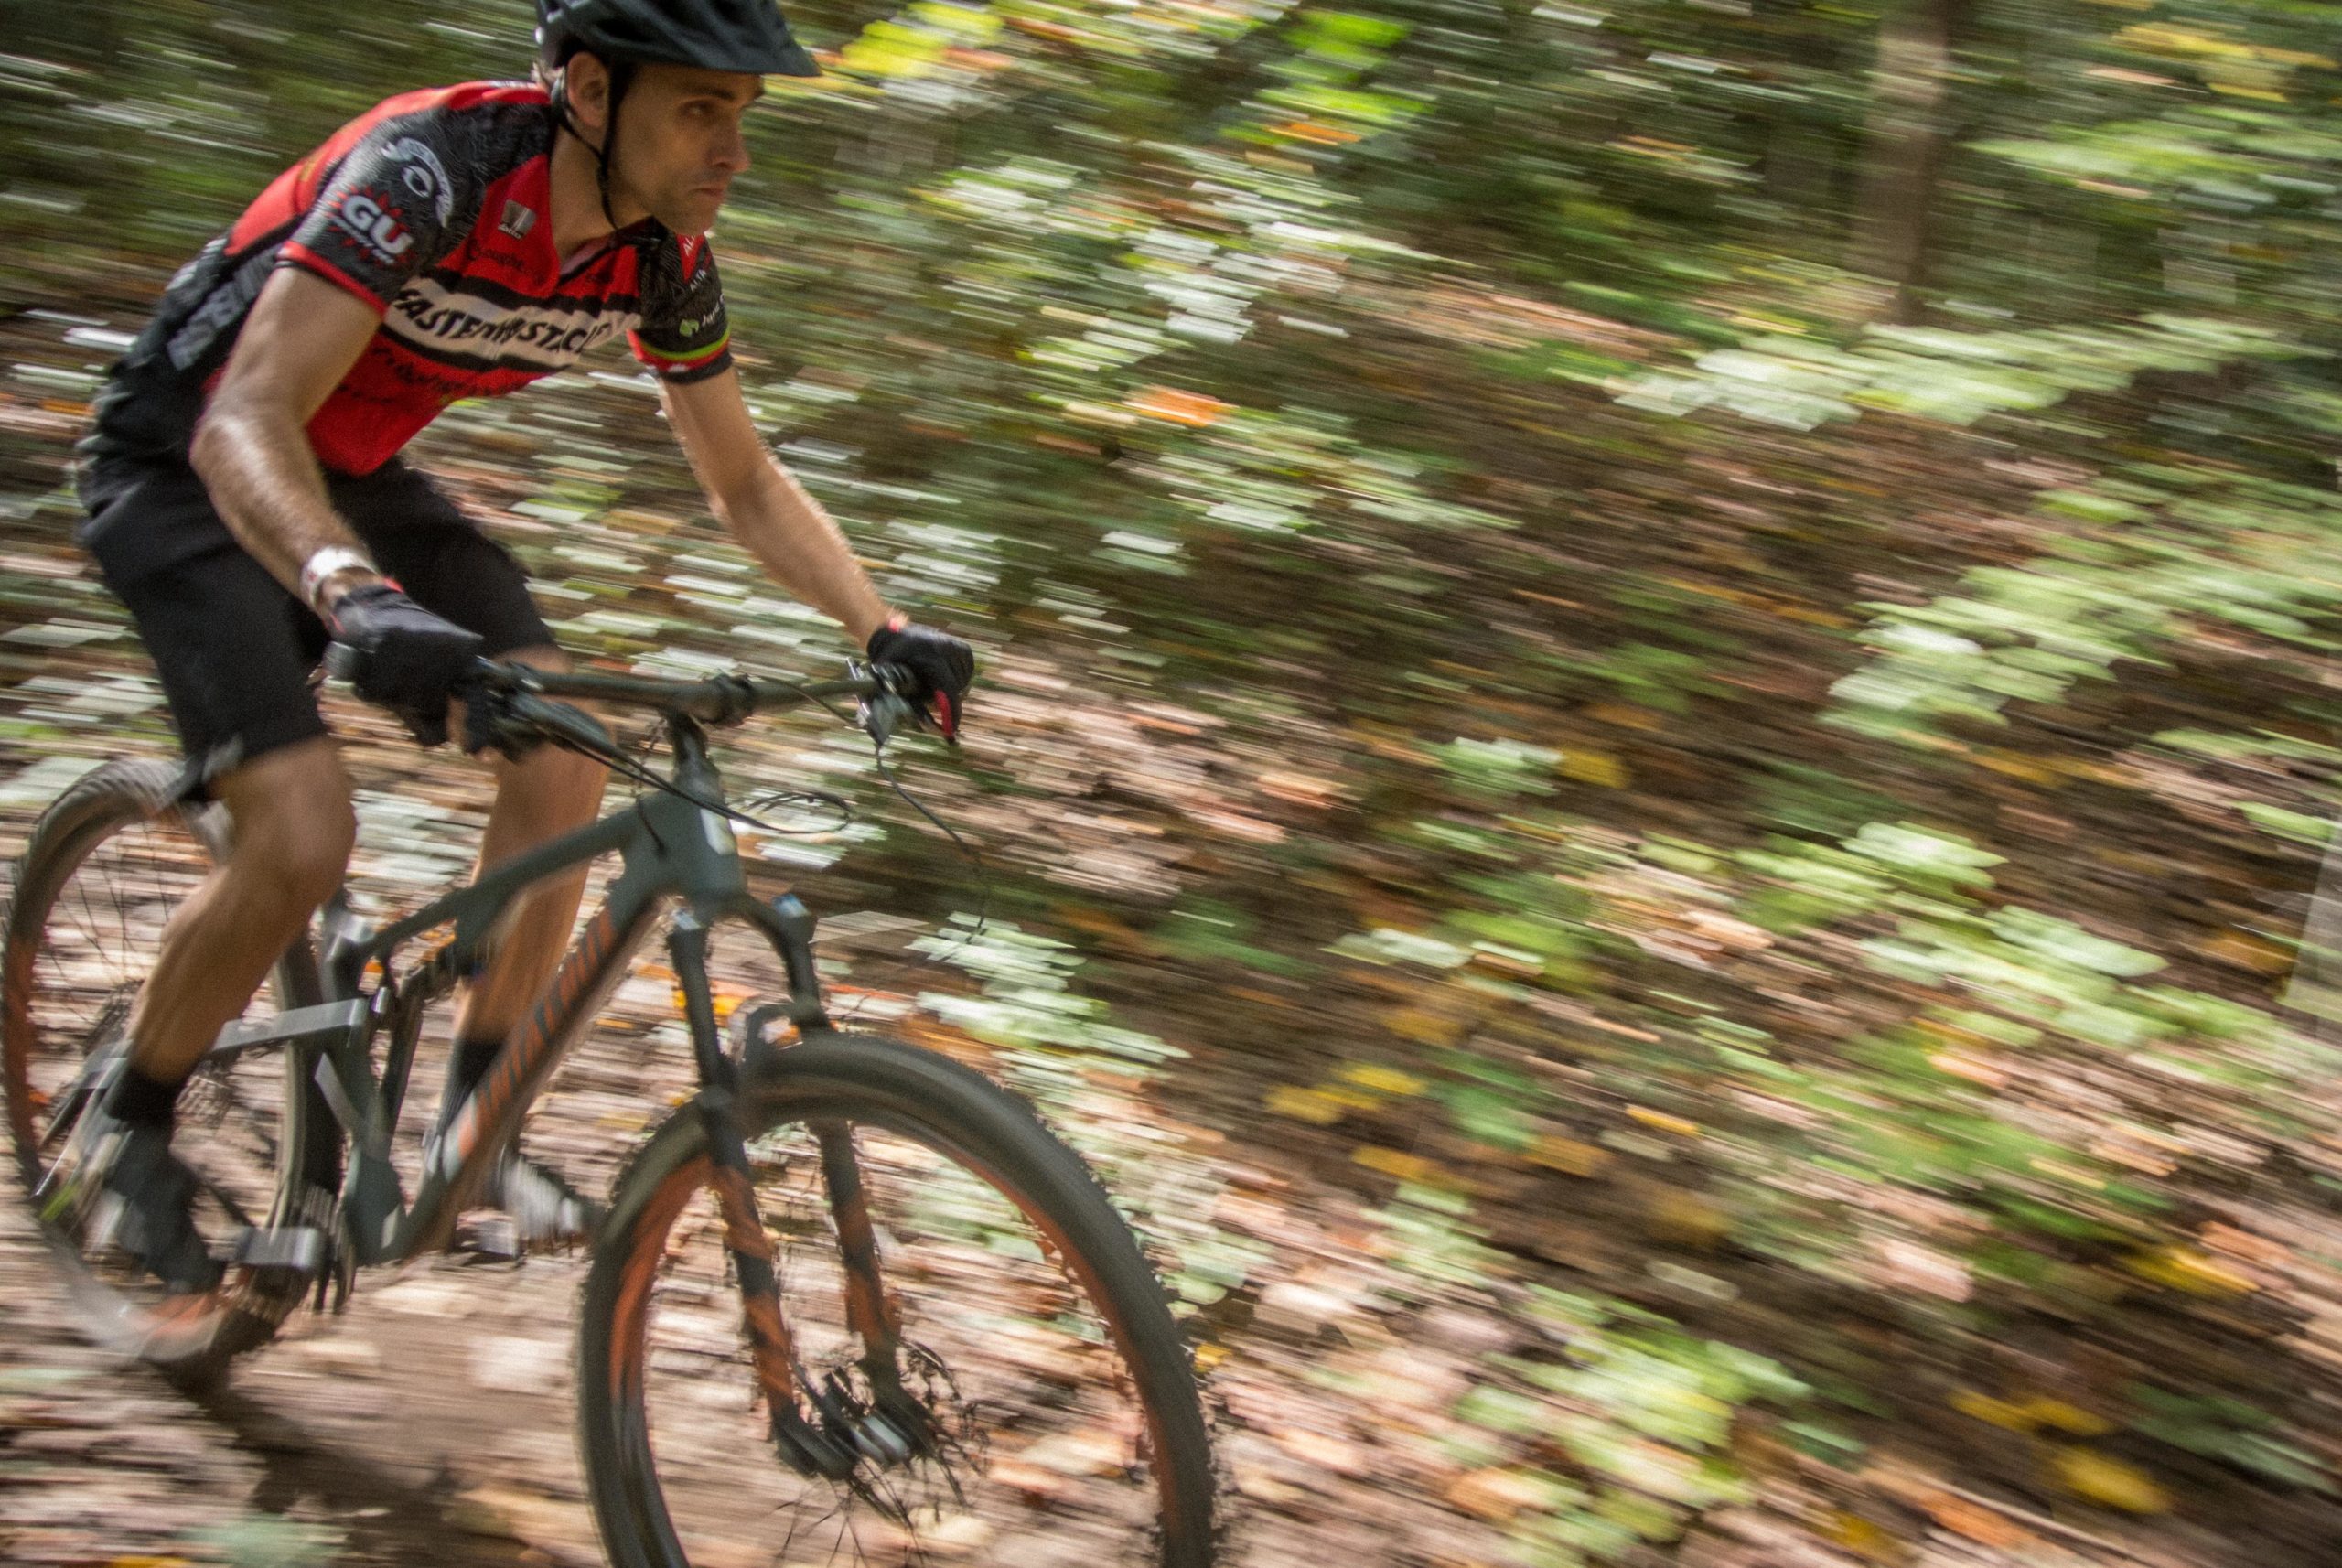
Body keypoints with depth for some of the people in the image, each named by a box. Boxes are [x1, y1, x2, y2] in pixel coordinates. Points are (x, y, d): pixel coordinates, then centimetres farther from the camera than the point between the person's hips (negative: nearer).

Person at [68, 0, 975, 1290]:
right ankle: (133, 1131, 4)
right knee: (301, 835, -21)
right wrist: (358, 599, -60)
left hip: (351, 475, 7)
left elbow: (745, 484, 1)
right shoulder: (433, 166, -34)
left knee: (566, 751, -12)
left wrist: (881, 629, -14)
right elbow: (245, 423, -42)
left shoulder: (662, 253, -12)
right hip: (186, 465, -7)